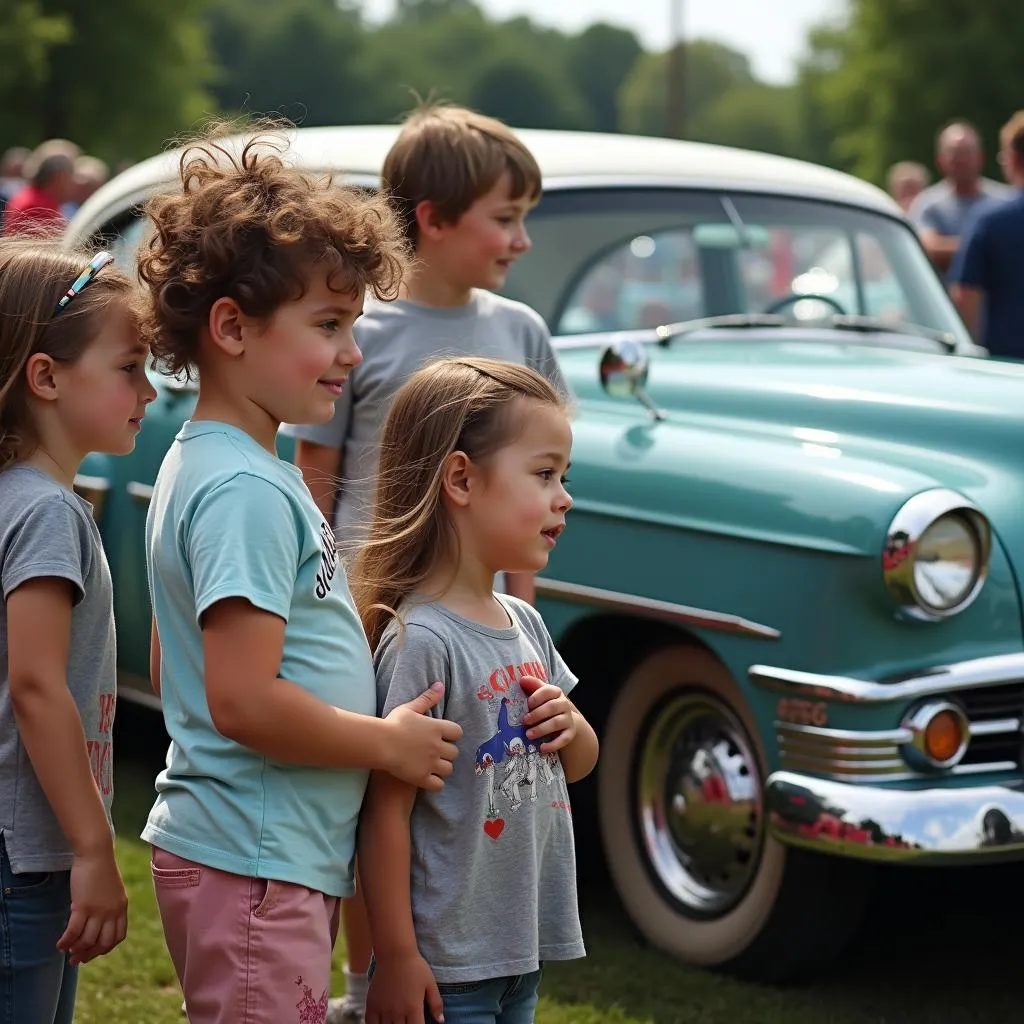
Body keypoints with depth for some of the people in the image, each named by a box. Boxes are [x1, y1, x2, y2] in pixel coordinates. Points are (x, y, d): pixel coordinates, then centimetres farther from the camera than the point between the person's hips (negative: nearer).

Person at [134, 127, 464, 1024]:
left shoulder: (204, 463, 13)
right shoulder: (246, 491, -19)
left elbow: (172, 663, 20)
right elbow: (243, 699, -25)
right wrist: (388, 743, -12)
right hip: (256, 865, -10)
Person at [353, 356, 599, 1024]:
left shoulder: (524, 624, 6)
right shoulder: (420, 639, -18)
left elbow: (580, 763, 19)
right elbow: (387, 812, -18)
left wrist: (570, 725, -3)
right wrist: (395, 957, -16)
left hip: (524, 950, 8)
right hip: (449, 965, -8)